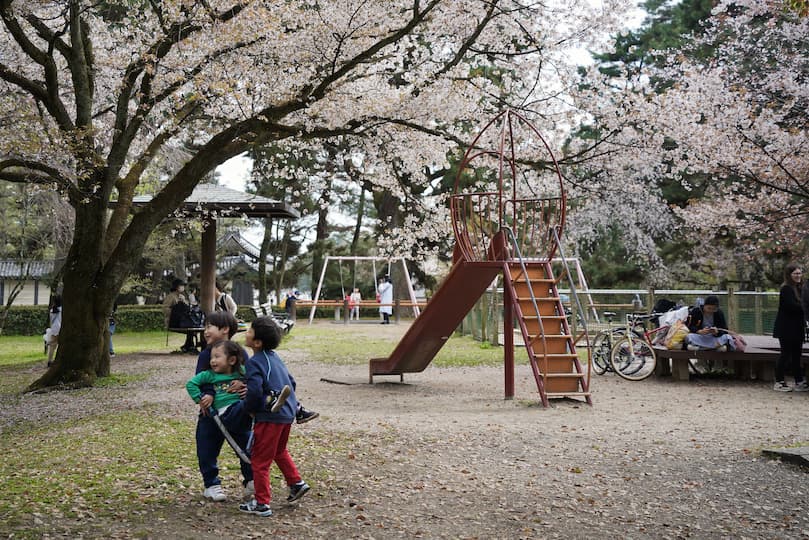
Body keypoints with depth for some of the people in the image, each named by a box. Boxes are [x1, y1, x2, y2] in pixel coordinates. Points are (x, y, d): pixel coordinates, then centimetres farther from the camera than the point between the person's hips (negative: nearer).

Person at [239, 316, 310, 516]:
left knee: (260, 460, 2)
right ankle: (296, 482, 32)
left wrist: (247, 407, -8)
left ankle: (262, 503, 7)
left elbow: (254, 391, -26)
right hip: (287, 412, 9)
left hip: (270, 417, -9)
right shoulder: (275, 357, 11)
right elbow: (291, 382, 17)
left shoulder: (255, 362, -15)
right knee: (279, 451, 31)